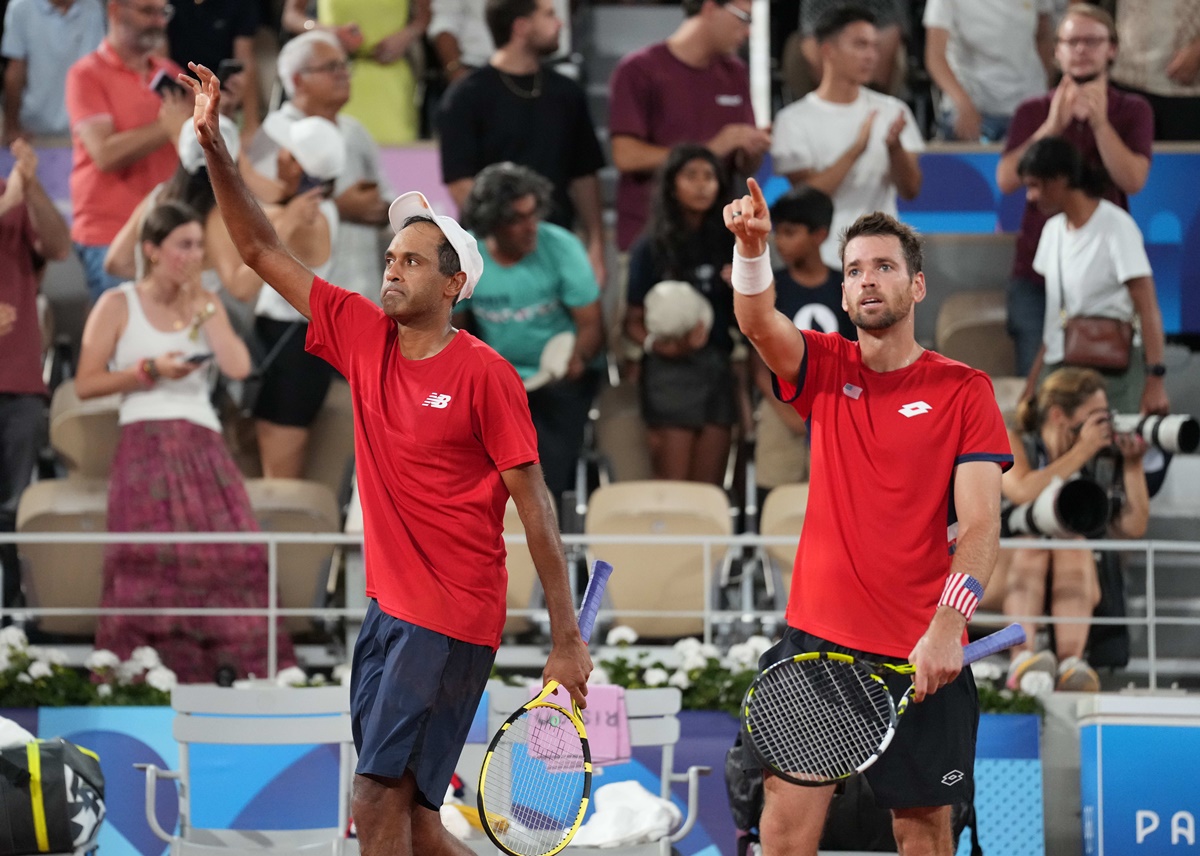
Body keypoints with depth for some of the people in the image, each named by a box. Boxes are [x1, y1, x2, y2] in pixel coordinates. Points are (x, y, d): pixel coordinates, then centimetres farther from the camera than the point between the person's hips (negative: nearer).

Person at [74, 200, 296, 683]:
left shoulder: (205, 305, 17)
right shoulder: (118, 306, 7)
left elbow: (238, 367, 1)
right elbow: (85, 384, 0)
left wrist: (203, 309, 2)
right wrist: (149, 371, -8)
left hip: (203, 446, 3)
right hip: (145, 446, -3)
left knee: (231, 553, -14)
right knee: (150, 562, -17)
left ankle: (249, 674, -17)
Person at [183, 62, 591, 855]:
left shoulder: (486, 374, -11)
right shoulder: (363, 336, 6)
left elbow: (536, 508, -10)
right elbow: (263, 251, 10)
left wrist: (568, 640, -11)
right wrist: (214, 144, 0)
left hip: (452, 623, -7)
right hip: (389, 606, 7)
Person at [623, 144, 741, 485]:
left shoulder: (728, 243, 11)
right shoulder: (651, 248, 1)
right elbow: (633, 321, 0)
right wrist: (657, 344, -19)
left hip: (719, 369, 3)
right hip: (670, 371, -3)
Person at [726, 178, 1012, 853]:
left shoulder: (964, 391, -1)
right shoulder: (826, 369, 8)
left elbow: (981, 524, -9)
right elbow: (758, 322, -12)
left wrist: (948, 625, -23)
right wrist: (752, 247, -32)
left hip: (922, 654, -2)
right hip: (816, 641, 2)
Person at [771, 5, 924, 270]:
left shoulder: (892, 111, 8)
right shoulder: (795, 119, -1)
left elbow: (910, 189, 2)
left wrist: (895, 147, -18)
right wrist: (856, 149, -21)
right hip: (822, 263, -3)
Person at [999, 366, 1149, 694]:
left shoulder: (1096, 462, 11)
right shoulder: (1013, 444, 2)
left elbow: (1133, 526, 6)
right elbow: (1023, 492, -20)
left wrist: (1133, 465, -1)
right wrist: (1083, 450, -16)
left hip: (1073, 583, 2)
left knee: (1075, 546, -28)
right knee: (1032, 542, -32)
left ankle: (1071, 661, -50)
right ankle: (1022, 657, -53)